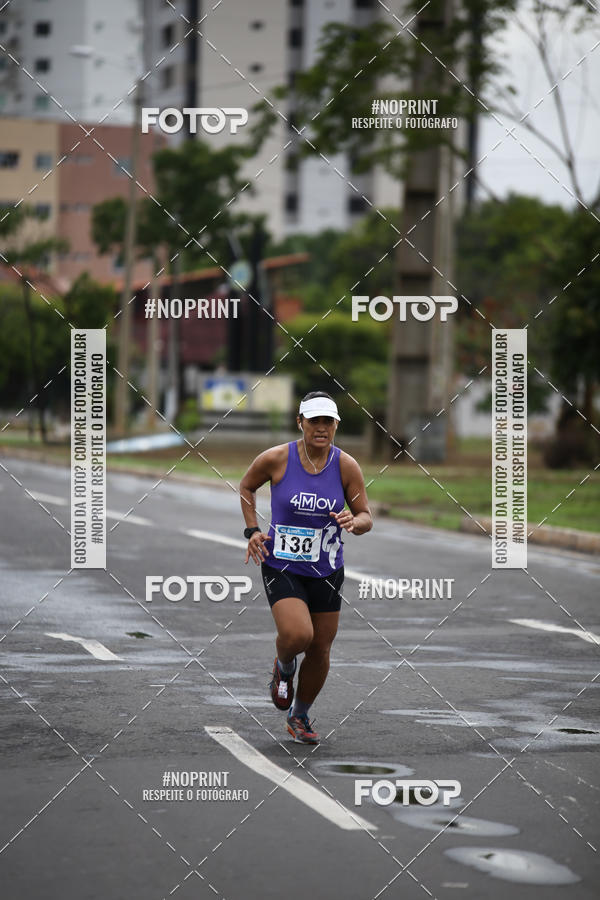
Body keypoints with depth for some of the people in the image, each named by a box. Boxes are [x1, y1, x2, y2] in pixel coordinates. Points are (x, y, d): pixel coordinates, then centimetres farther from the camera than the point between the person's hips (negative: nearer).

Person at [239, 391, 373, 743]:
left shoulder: (346, 466, -7)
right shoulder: (276, 459, -11)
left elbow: (366, 518, -1)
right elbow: (246, 487, 9)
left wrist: (353, 522, -25)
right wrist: (253, 531, -1)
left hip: (326, 570, 3)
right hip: (281, 566, -3)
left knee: (320, 650, 8)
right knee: (297, 635, -25)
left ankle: (300, 715, 34)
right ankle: (284, 667, 14)